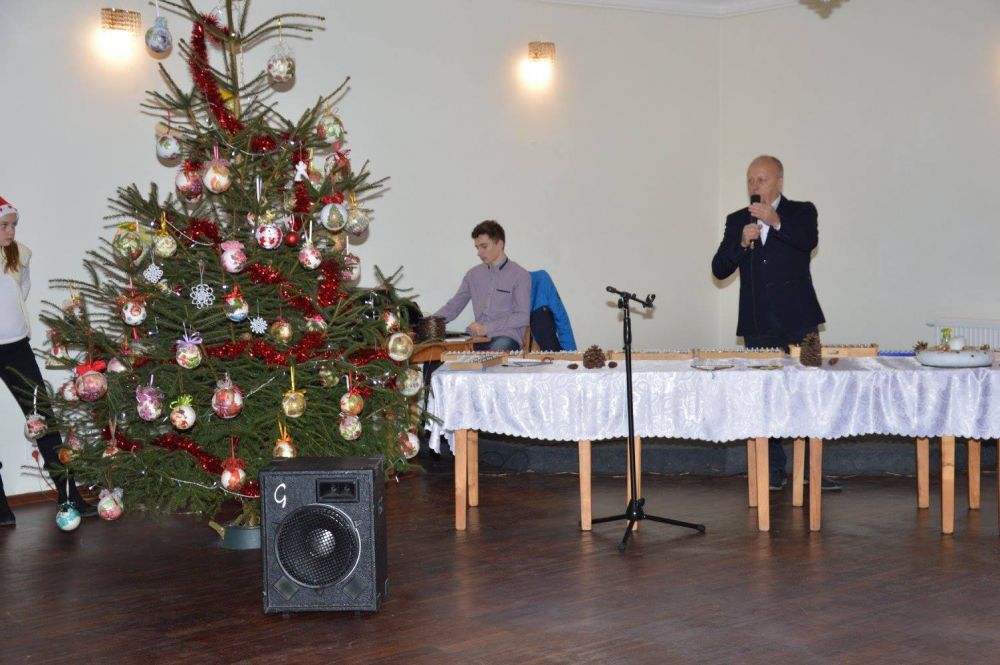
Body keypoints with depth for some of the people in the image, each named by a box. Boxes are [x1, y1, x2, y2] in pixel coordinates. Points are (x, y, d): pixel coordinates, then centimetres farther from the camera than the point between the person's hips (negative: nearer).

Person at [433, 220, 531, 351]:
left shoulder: (520, 275, 4)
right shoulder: (473, 274, 20)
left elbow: (522, 317, -4)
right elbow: (453, 307, 21)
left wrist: (487, 328, -14)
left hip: (506, 337, -4)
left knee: (500, 346, -41)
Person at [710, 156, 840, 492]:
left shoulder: (801, 212, 5)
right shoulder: (737, 221, 12)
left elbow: (810, 241, -17)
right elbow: (719, 270, 4)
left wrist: (776, 222, -32)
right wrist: (742, 243, -13)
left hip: (798, 321, -2)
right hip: (758, 325, 3)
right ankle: (775, 470, 10)